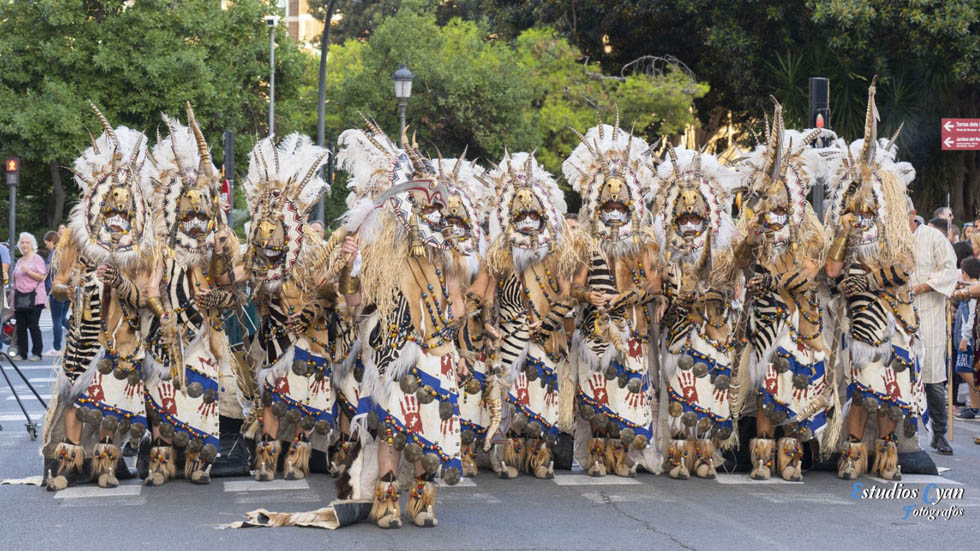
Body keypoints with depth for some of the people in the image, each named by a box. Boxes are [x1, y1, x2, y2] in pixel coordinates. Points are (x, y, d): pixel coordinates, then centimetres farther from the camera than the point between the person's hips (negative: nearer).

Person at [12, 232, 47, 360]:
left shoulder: (37, 259, 0)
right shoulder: (19, 262, 18)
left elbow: (41, 277, -8)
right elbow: (15, 281, 18)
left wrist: (28, 271, -17)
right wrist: (13, 300, 13)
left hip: (33, 298, -6)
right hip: (20, 299, 6)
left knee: (33, 326, -7)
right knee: (20, 327, 4)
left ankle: (36, 353, -1)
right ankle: (22, 353, 9)